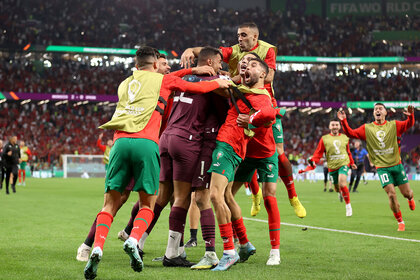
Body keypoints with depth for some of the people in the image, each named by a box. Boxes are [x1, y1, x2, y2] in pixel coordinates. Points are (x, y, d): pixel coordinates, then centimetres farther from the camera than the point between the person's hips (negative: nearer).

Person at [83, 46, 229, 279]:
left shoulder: (124, 84, 30)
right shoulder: (162, 80, 17)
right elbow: (198, 88, 24)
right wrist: (219, 83, 42)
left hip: (121, 141, 3)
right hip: (146, 143, -3)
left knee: (111, 204, 3)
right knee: (147, 204, 8)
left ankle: (97, 248, -18)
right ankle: (133, 241, -17)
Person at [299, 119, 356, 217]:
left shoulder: (345, 137, 8)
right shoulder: (324, 139, 1)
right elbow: (318, 153, 0)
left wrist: (352, 163, 31)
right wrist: (313, 163, -14)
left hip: (343, 164, -1)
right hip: (332, 166, 1)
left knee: (342, 184, -24)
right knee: (337, 188, 8)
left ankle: (348, 205, -8)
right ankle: (340, 192, 49)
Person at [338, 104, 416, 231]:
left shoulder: (394, 125, 1)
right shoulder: (367, 128, 3)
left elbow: (409, 124, -10)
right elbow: (351, 133, 0)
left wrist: (410, 116, -32)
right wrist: (344, 121, -16)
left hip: (397, 165, 1)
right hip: (382, 167, -1)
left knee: (406, 193, 4)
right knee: (391, 194, -12)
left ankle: (411, 198, 44)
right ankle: (400, 222, 4)